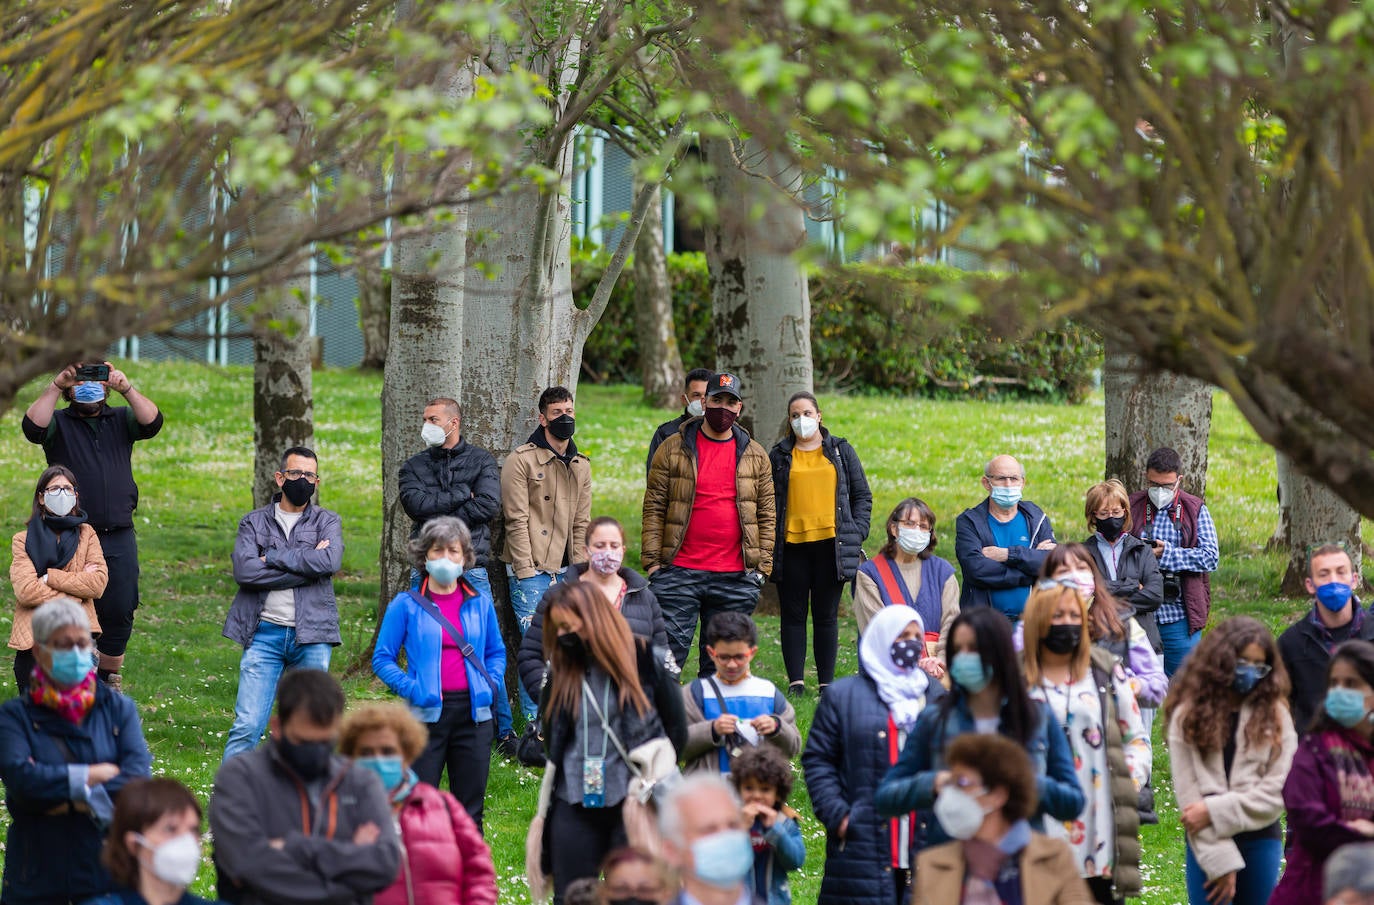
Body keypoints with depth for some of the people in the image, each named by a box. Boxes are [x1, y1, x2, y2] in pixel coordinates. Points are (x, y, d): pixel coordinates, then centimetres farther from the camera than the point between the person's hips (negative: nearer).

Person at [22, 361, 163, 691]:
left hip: (119, 538, 2)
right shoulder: (58, 422, 6)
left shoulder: (121, 419, 12)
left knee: (119, 612, 2)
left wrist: (127, 389, -21)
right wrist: (54, 388, -23)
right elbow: (33, 427, -15)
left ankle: (109, 678, 18)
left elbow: (152, 423, -8)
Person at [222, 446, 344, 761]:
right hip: (264, 634, -1)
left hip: (311, 636, 1)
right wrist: (305, 563, -9)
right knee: (247, 726, -7)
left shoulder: (327, 522, 10)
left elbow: (330, 562, -11)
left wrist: (273, 557, -8)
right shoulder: (254, 522, 10)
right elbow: (244, 570, -9)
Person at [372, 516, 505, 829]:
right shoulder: (406, 605, 1)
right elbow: (382, 659, 2)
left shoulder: (480, 603, 10)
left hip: (473, 713, 3)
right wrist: (411, 688, -11)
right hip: (428, 713, -3)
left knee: (470, 806, 7)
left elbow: (496, 651, 21)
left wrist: (491, 684, 3)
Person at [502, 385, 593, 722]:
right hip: (532, 571, -6)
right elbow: (517, 520, -8)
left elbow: (581, 523, 15)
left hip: (565, 572, 6)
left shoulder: (581, 466, 14)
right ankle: (534, 723, -5)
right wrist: (526, 571, -13)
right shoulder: (522, 460, -5)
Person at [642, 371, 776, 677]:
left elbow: (765, 515, 12)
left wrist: (762, 566, 5)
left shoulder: (755, 455, 10)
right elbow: (654, 508, 1)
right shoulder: (673, 448, 3)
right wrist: (652, 561, -5)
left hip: (735, 579, 2)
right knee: (669, 650, -6)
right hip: (679, 571, -2)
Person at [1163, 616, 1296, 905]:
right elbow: (1188, 793, -6)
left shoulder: (1274, 715, 3)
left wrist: (1215, 811, -13)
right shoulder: (1189, 715, -1)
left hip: (1261, 842, 1)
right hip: (1206, 845, -1)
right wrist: (1220, 859, -12)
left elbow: (1278, 789, -5)